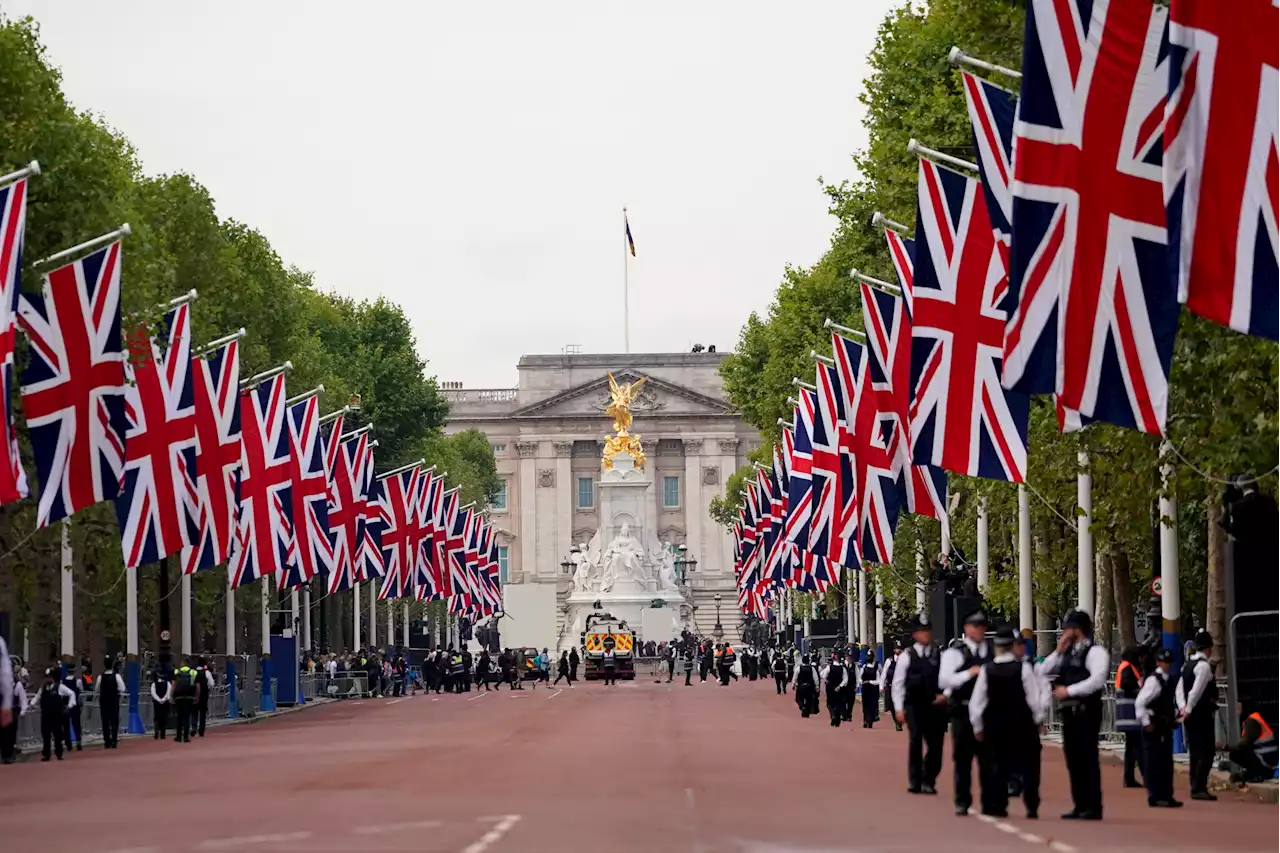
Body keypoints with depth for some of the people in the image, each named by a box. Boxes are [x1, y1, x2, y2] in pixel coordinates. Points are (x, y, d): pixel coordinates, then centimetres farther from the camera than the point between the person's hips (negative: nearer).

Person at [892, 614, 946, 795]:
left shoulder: (939, 656, 8)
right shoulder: (907, 657, 3)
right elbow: (898, 684, 2)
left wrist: (945, 695, -10)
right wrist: (899, 708, -4)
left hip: (936, 707, 2)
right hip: (914, 706, -2)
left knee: (935, 745, 2)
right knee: (916, 741, -9)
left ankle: (928, 782, 15)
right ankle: (914, 782, -1)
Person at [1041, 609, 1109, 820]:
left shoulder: (1095, 652, -8)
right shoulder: (1067, 653, 16)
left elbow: (1097, 680, -20)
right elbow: (1045, 671, 17)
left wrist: (1069, 690, -17)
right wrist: (1059, 650, 6)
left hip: (1086, 711, -8)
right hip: (1069, 711, 8)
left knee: (1088, 758, -7)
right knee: (1073, 759, 10)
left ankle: (1093, 808, -4)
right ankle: (1080, 807, 17)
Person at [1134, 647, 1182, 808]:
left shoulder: (1171, 680, 11)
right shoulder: (1153, 680, -14)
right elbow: (1139, 703, -19)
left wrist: (1175, 716, 10)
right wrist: (1146, 723, -19)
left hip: (1165, 726, 8)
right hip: (1153, 728, -8)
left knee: (1166, 762, 11)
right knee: (1154, 762, -4)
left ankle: (1166, 796, 18)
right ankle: (1155, 797, 0)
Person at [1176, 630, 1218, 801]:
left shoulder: (1188, 664, 13)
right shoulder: (1204, 665, -15)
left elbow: (1180, 689, 8)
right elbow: (1196, 690, -22)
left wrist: (1183, 707, -4)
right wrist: (1188, 709, -16)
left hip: (1191, 715, 9)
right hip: (1202, 714, -9)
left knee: (1195, 751, 14)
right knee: (1206, 751, -7)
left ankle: (1196, 787, 17)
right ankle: (1199, 788, -10)